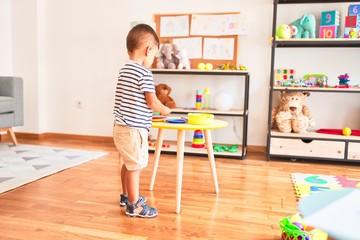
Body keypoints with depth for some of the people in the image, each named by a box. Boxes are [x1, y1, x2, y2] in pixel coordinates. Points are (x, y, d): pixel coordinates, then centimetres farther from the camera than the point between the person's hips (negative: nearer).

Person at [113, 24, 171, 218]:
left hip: (121, 127, 9)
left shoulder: (124, 70, 11)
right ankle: (134, 205, 13)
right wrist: (166, 110, 4)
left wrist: (156, 111, 15)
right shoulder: (144, 73, -16)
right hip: (134, 129, -9)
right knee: (135, 166, 1)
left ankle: (126, 196, 37)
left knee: (127, 163, 21)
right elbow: (153, 103, -17)